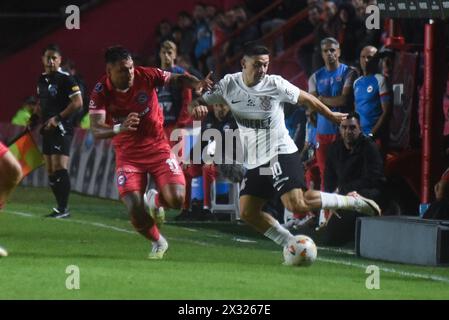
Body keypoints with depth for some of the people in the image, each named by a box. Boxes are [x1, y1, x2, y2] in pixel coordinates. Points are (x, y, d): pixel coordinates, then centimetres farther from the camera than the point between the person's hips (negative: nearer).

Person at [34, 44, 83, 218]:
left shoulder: (66, 79, -10)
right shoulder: (42, 80, 14)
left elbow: (78, 103, -15)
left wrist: (57, 118, -16)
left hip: (62, 130, -9)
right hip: (48, 130, 9)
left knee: (59, 169, -15)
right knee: (51, 172, 9)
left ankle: (63, 208, -15)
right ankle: (61, 208, 15)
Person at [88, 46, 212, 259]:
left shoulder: (146, 76, -14)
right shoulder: (101, 92, -16)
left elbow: (179, 79, -1)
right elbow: (96, 130, -25)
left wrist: (198, 85, -23)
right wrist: (119, 128, -46)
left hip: (157, 148, 1)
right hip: (127, 155, -1)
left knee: (176, 200, -17)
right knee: (135, 213, -15)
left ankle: (155, 200, 22)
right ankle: (158, 242, 18)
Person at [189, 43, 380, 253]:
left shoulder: (275, 84, -10)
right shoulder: (229, 85, -1)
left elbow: (306, 99, 4)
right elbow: (199, 103, 6)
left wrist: (331, 116, 14)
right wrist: (197, 107, -18)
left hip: (281, 154, -6)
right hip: (254, 162, 6)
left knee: (297, 204, -23)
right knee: (248, 213, 0)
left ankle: (352, 202, -7)